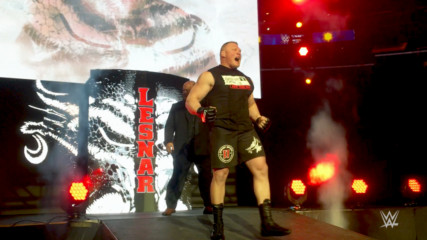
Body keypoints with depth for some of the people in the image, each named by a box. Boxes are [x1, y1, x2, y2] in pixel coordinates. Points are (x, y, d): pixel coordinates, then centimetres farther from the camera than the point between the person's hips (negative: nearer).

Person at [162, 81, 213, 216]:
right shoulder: (176, 107, 15)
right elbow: (169, 126, 8)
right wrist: (168, 141, -8)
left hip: (202, 148, 0)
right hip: (182, 148, 1)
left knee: (206, 177, 2)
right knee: (178, 177, -2)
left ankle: (208, 205, 11)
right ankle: (170, 206, 4)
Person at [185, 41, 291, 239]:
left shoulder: (245, 79, 21)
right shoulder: (210, 76, 2)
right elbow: (191, 100, -5)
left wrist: (258, 119, 12)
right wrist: (202, 112, -25)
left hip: (246, 130, 6)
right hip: (222, 130, -5)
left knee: (261, 168, -5)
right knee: (220, 174, -4)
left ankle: (267, 223, -2)